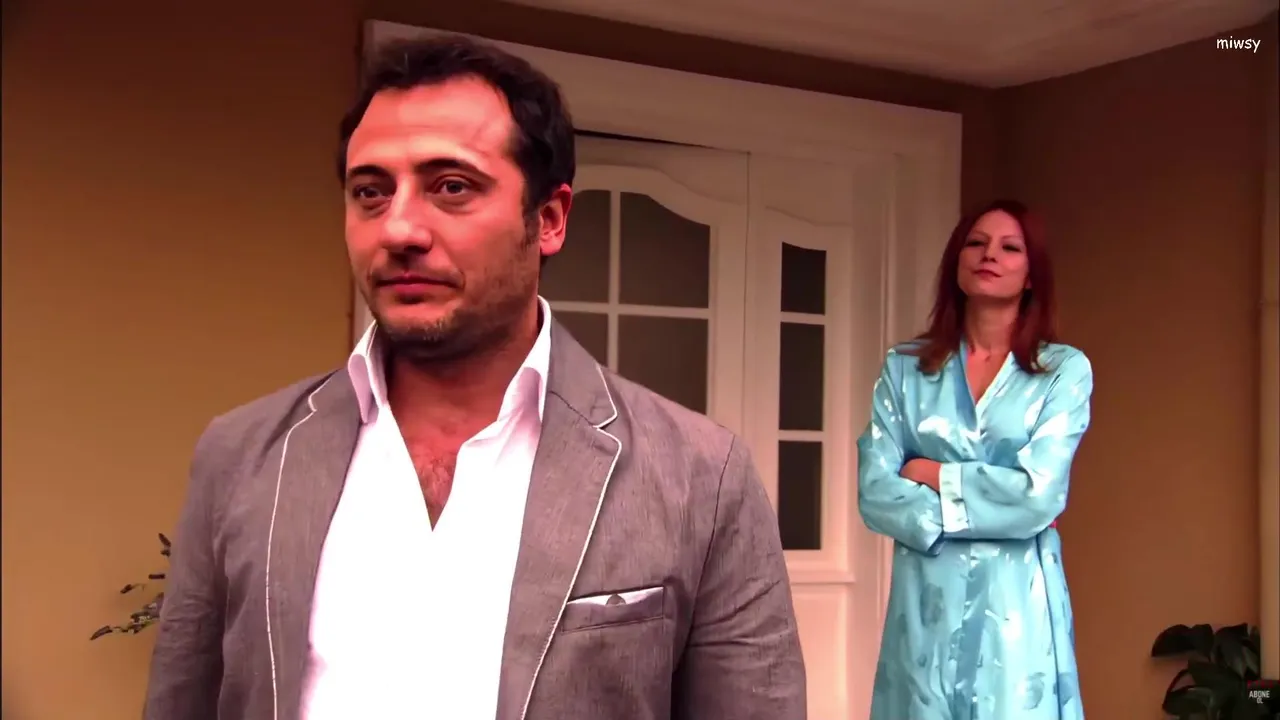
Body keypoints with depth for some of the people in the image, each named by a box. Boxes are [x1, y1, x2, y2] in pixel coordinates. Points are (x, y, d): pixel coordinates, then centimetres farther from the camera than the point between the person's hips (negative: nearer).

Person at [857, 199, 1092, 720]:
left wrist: (935, 475, -5)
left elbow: (1039, 496, -12)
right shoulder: (905, 367, 5)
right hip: (926, 602, 1)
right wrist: (969, 512, -11)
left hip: (1016, 603, -1)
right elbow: (874, 493, -4)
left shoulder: (1065, 369, 1)